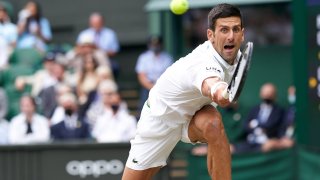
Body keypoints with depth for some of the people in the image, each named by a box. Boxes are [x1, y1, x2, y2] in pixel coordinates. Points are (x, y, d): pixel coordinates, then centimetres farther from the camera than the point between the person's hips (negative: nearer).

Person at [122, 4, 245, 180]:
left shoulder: (234, 53, -15)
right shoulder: (204, 62, -41)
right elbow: (210, 85, -70)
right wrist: (220, 92, -90)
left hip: (194, 112, 5)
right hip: (161, 117, -5)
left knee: (213, 124, -33)